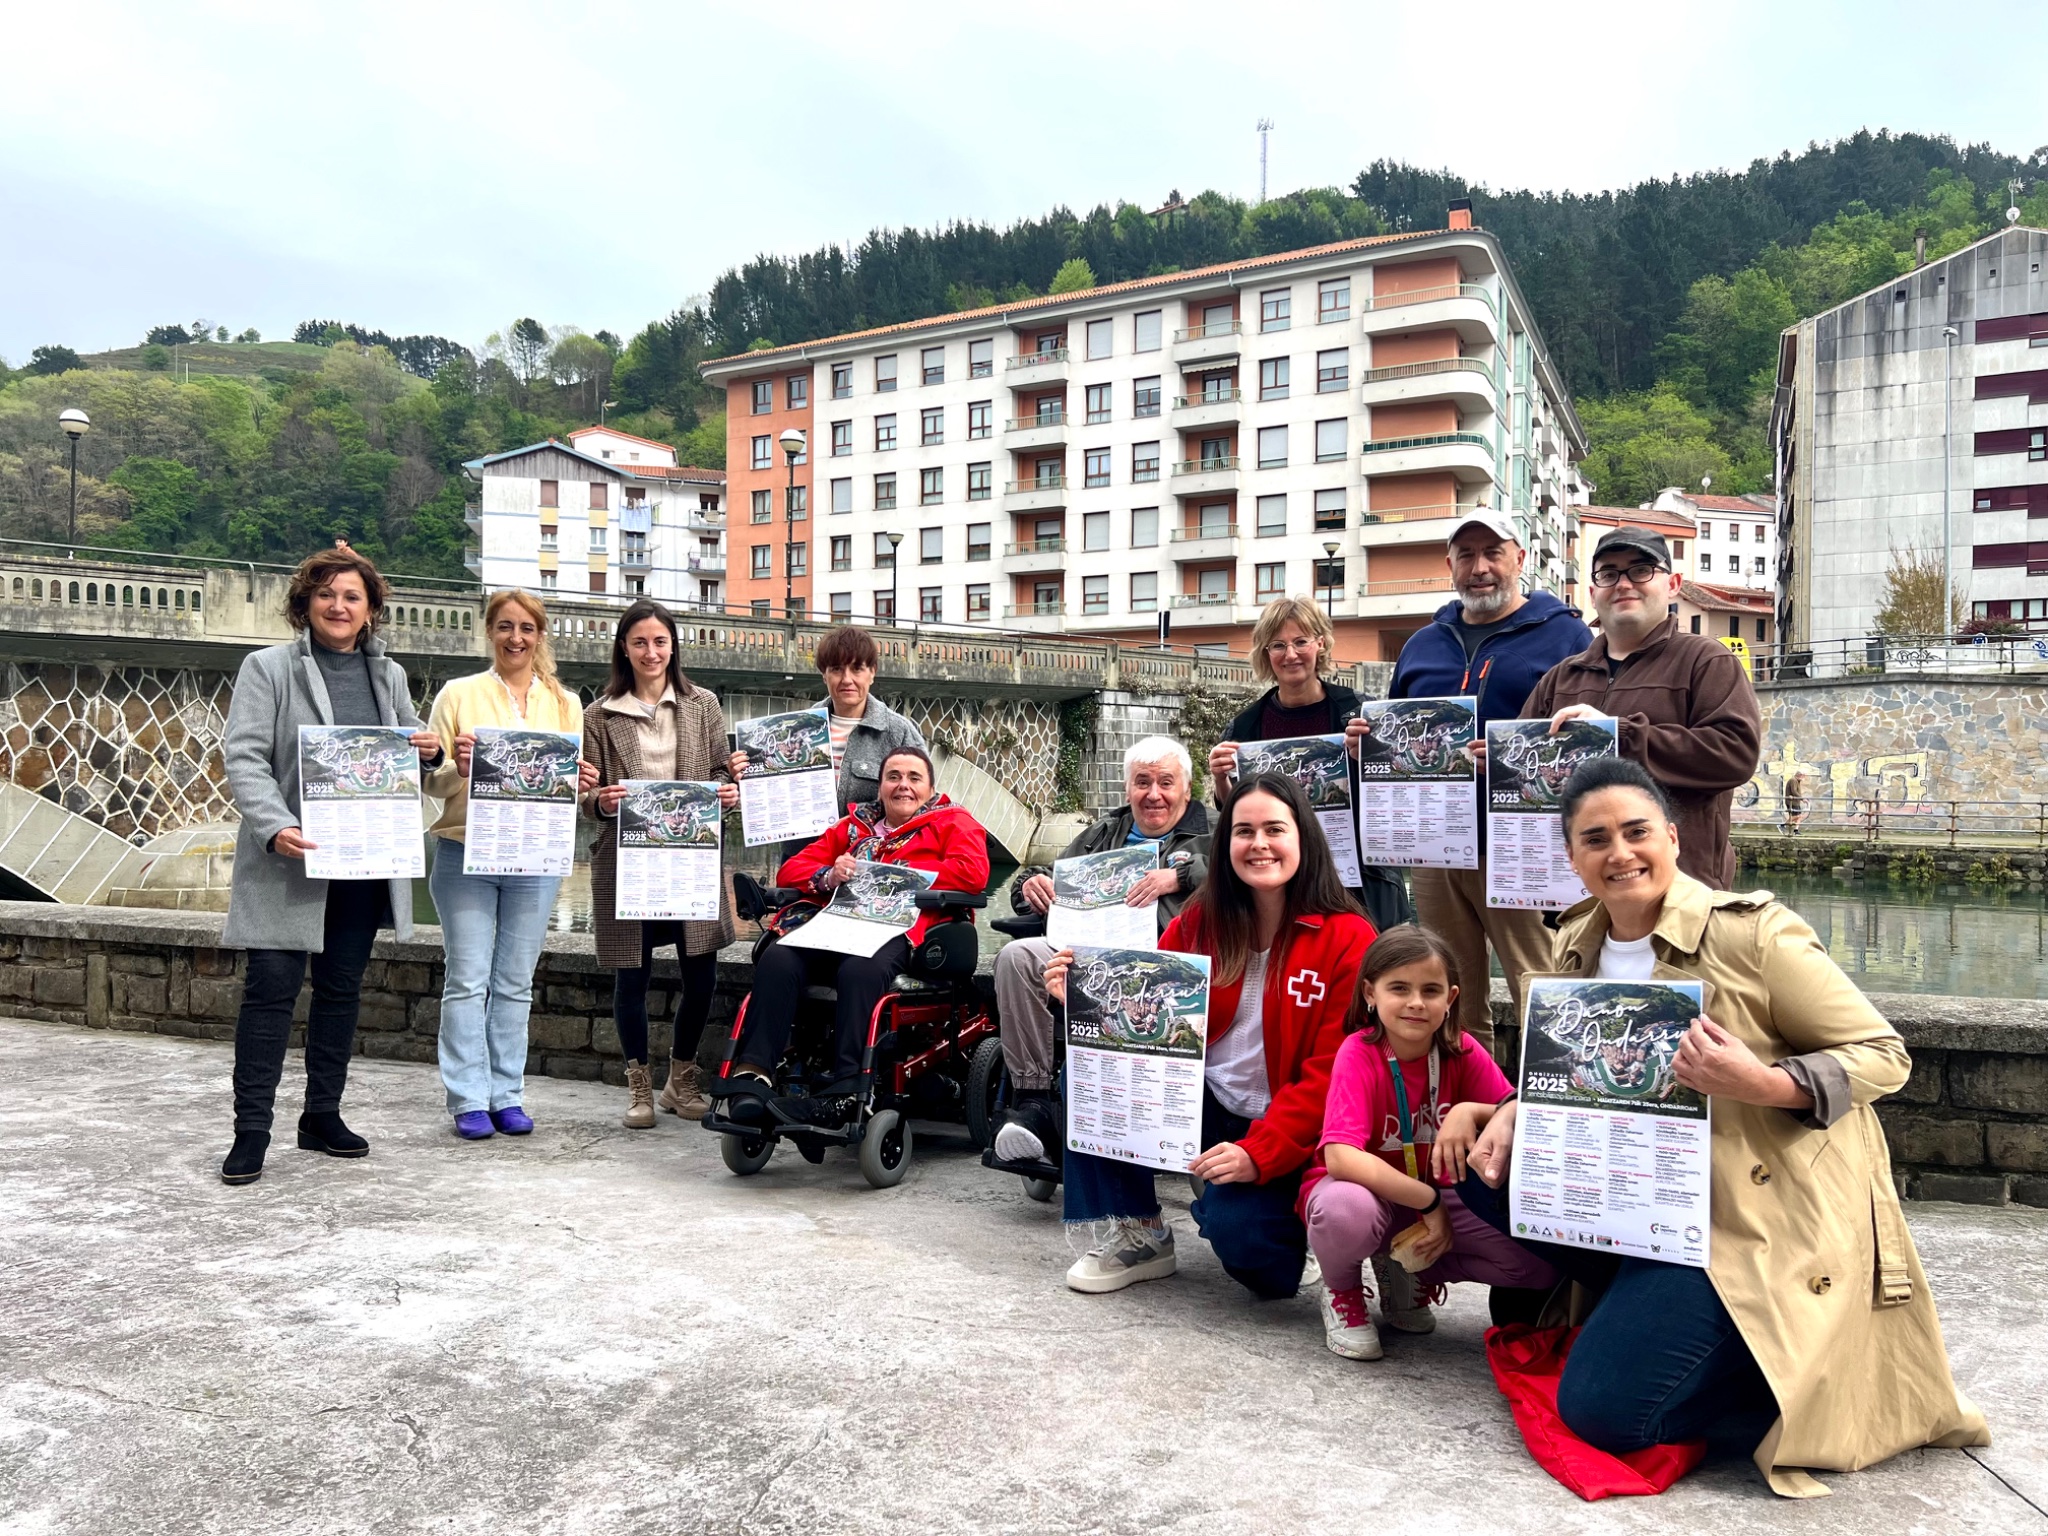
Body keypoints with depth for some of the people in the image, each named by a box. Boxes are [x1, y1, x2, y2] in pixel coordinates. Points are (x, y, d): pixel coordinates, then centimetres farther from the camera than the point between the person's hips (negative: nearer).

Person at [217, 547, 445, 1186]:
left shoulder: (388, 675, 12)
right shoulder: (269, 667, -2)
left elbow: (411, 743, 25)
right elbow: (243, 756, -10)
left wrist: (429, 750, -1)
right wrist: (276, 828, -25)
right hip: (291, 861, -5)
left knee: (342, 989, 11)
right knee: (272, 987, -5)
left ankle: (323, 1116, 23)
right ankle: (251, 1129, 5)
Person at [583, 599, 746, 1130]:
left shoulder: (703, 705, 7)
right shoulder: (600, 716, 3)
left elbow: (721, 774, 9)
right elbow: (586, 797, 4)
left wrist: (731, 791, -12)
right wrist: (602, 801, -17)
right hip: (625, 860, -1)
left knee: (701, 973, 2)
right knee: (631, 975, 5)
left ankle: (682, 1079, 24)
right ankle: (639, 1086, 22)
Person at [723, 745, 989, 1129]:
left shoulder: (952, 821, 19)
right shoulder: (853, 826, 31)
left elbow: (973, 871, -2)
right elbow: (791, 869, 25)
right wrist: (829, 877, 1)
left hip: (902, 929, -4)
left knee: (860, 969, -39)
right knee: (777, 959, -27)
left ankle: (844, 1092, -41)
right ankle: (752, 1073, -32)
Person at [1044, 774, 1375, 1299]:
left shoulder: (1348, 940, -10)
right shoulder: (1200, 921, 2)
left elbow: (1332, 1075, -14)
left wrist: (1259, 1152, -24)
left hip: (1285, 1136, -4)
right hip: (1202, 1106, 4)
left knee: (1234, 1228, -30)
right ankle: (1139, 1234, -1)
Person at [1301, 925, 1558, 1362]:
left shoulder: (1461, 1050, -10)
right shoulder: (1358, 1053, -23)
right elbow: (1340, 1158, -33)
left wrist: (1471, 1112, -30)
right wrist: (1430, 1202, -30)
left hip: (1437, 1196, 5)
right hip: (1366, 1189, -4)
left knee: (1540, 1259, -16)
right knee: (1348, 1210, -40)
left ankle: (1410, 1270, 10)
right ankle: (1342, 1290, -3)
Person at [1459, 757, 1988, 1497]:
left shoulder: (1750, 930, -16)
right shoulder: (1579, 944, 3)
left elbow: (1885, 1054, -10)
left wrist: (1762, 1083, -28)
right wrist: (1515, 1113, -8)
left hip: (1764, 1209, -7)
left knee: (1602, 1406, -15)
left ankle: (1844, 1376, 3)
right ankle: (1652, 1304, 4)